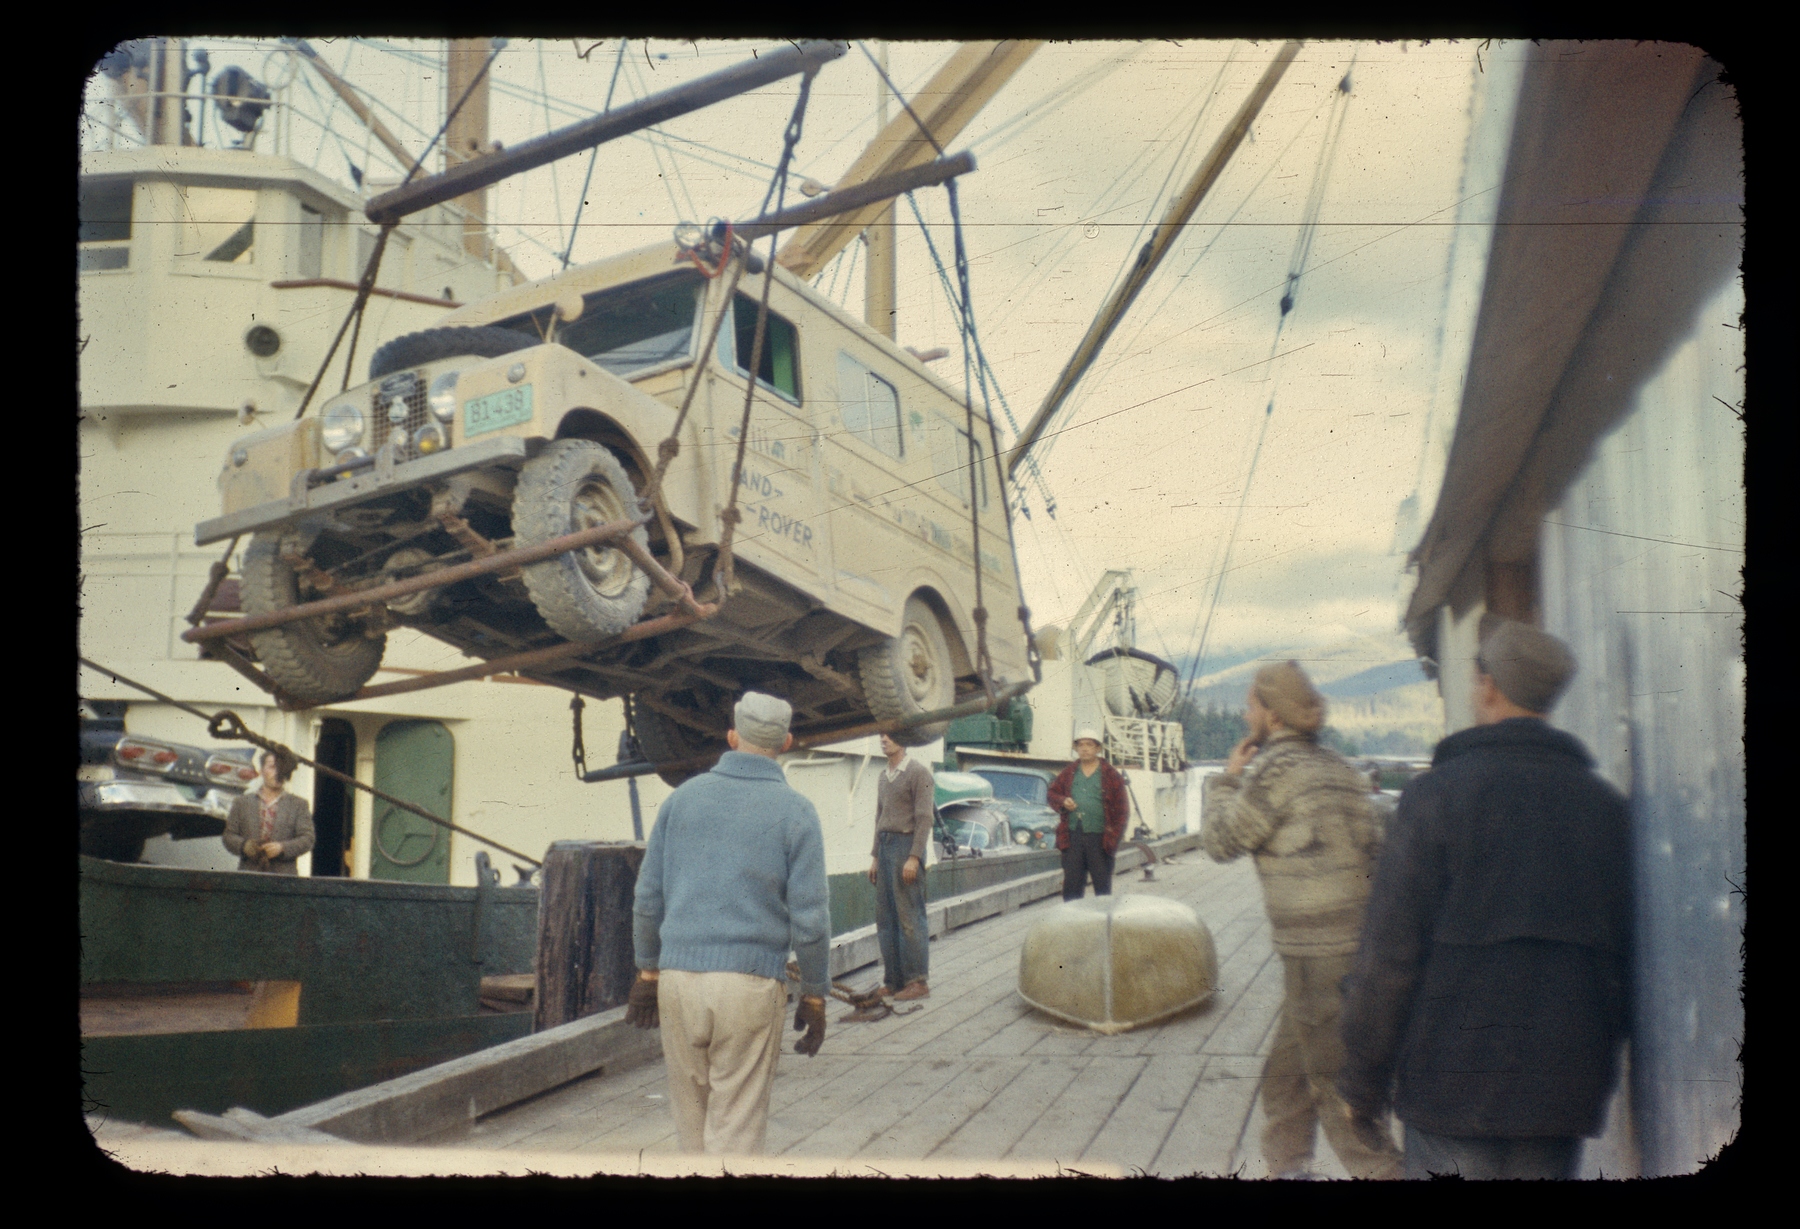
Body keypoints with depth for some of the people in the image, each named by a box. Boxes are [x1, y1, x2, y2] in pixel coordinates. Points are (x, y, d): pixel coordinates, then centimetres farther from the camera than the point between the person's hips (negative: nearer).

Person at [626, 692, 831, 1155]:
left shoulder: (683, 797, 6)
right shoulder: (795, 812, -3)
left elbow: (648, 897, 8)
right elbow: (809, 918, -7)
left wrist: (647, 970, 17)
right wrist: (814, 995, 4)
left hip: (679, 978, 3)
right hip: (751, 983, -3)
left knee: (692, 1116, 19)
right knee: (735, 1128, 4)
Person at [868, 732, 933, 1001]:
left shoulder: (918, 773, -6)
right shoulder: (884, 776, 18)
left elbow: (924, 819, -11)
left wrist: (914, 858, -18)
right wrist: (875, 857, 19)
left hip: (907, 844, -8)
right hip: (885, 846, 8)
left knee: (909, 917, -7)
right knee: (886, 919, 7)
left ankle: (917, 981, -3)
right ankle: (894, 981, 11)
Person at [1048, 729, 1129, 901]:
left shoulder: (1112, 776, 3)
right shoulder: (1068, 774, 12)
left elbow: (1122, 810, 2)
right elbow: (1053, 793, 22)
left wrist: (1114, 835, -8)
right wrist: (1063, 802, -1)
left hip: (1099, 837, -3)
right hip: (1072, 836, 3)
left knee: (1102, 885, 3)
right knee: (1071, 884, 5)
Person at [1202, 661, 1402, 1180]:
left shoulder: (1276, 767, -13)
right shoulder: (1337, 768, 13)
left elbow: (1222, 841, -5)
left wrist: (1227, 778, 9)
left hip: (1319, 956, -9)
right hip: (1358, 939, 9)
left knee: (1340, 1096, -2)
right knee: (1285, 1076, 21)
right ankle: (1287, 1167, 32)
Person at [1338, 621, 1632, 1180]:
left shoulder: (1438, 792, -7)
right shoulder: (1606, 804, 8)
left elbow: (1391, 951, -9)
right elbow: (1626, 954, 11)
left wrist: (1362, 1076, -1)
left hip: (1453, 1079, -4)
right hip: (1564, 1091, 4)